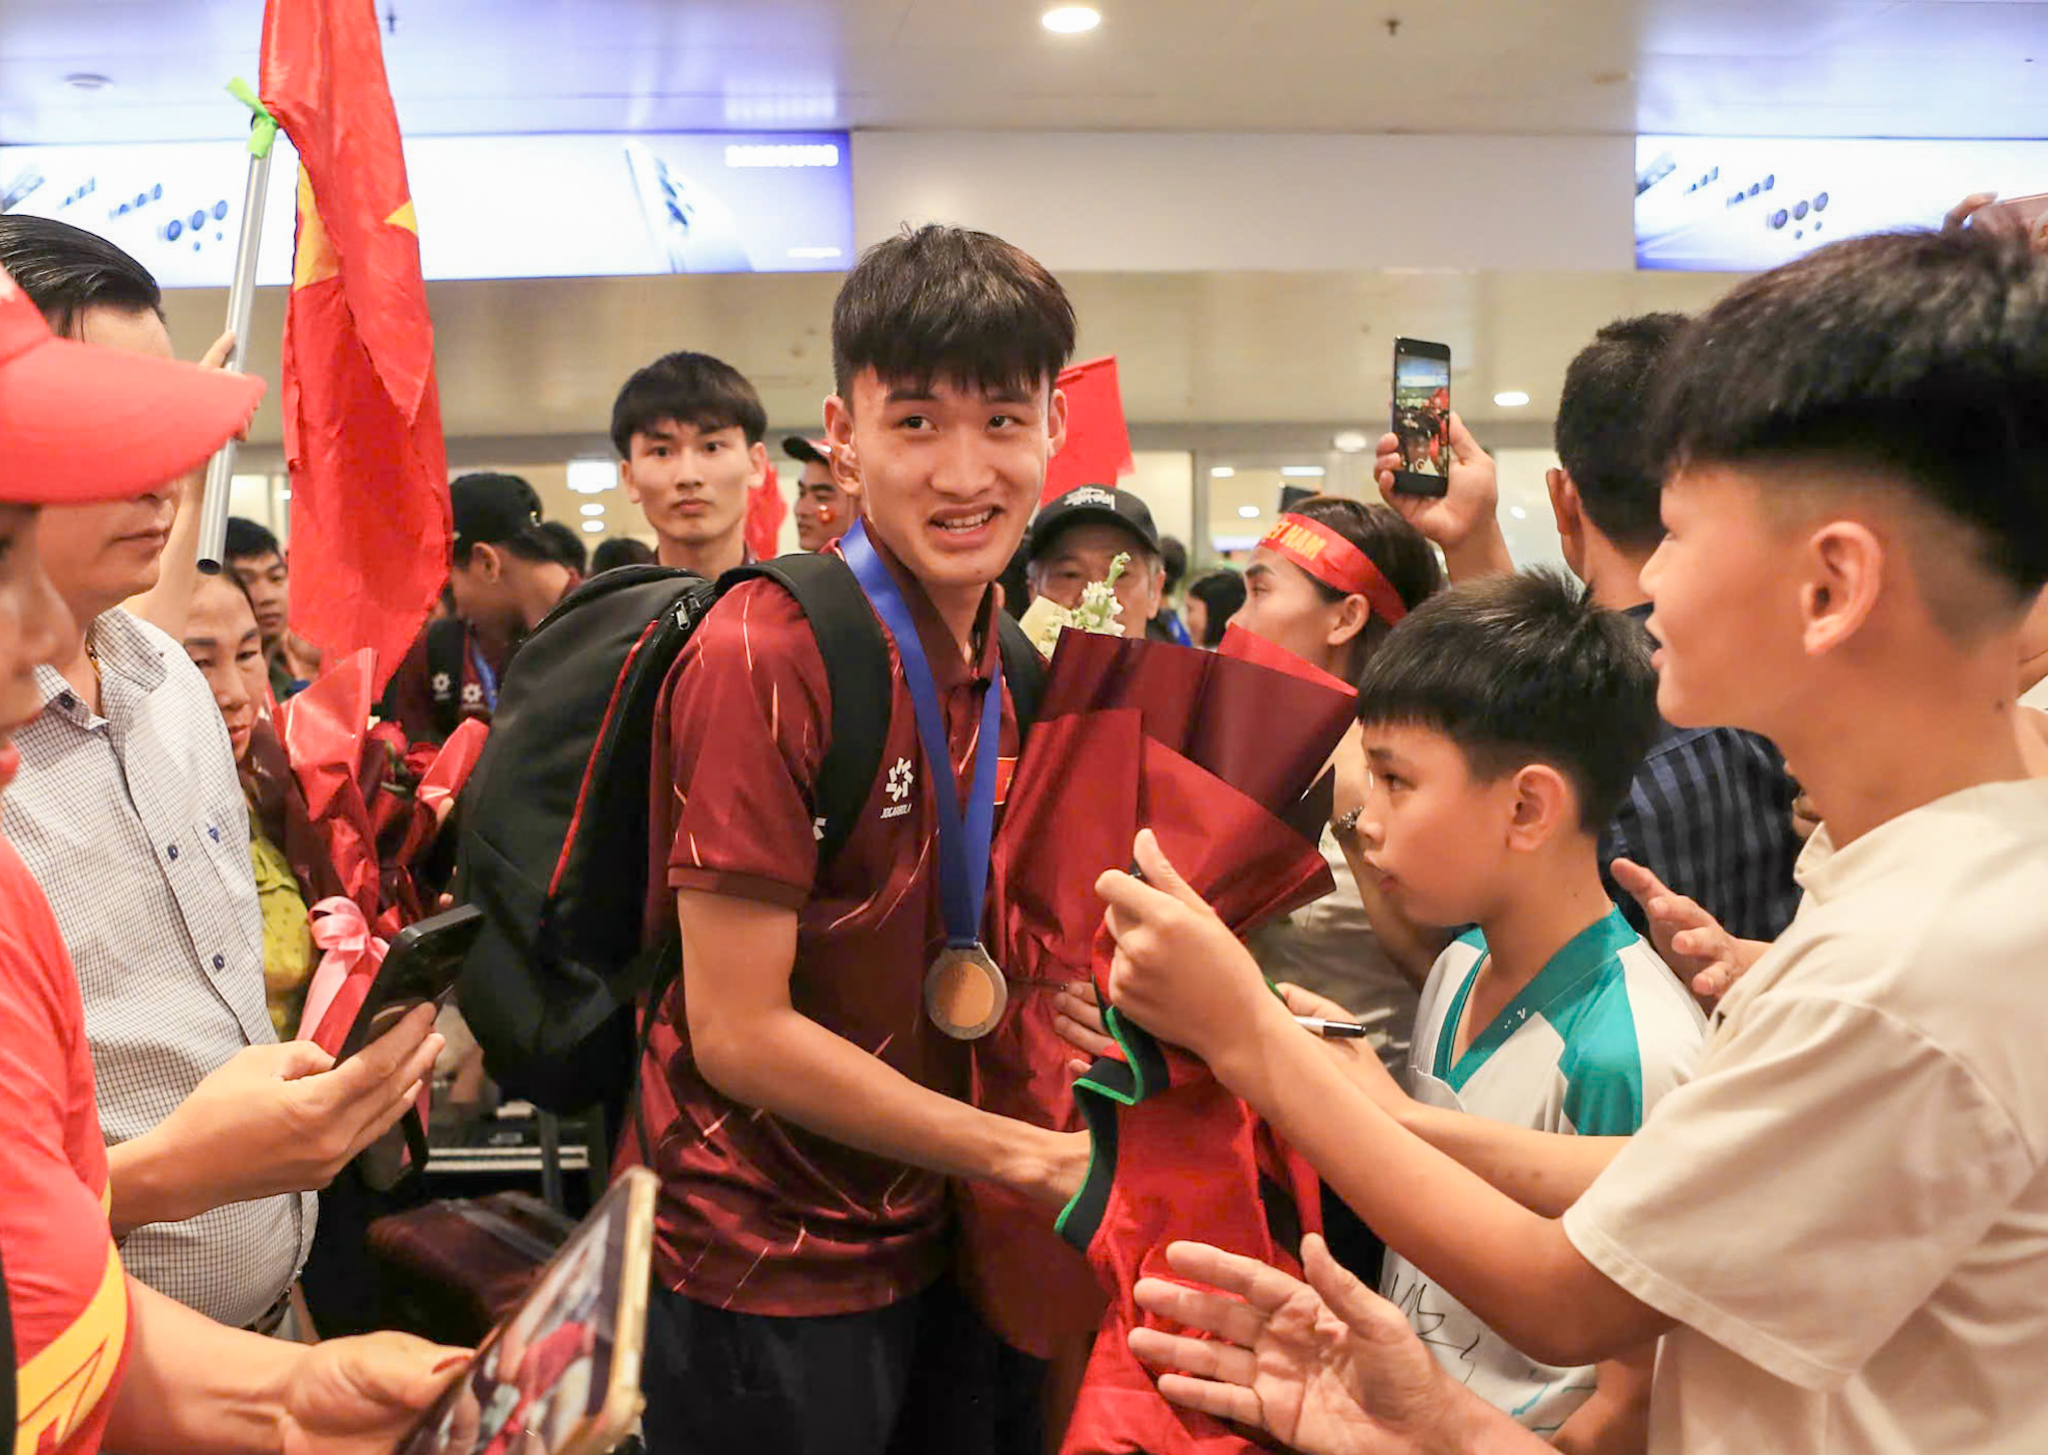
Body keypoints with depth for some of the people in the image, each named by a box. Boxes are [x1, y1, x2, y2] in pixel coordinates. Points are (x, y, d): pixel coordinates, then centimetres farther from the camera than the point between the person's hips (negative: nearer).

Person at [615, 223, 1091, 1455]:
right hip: (764, 1282, -7)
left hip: (925, 1249, 7)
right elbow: (739, 1031, -21)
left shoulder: (1008, 671, 3)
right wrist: (1031, 1157, -15)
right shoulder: (767, 654, -20)